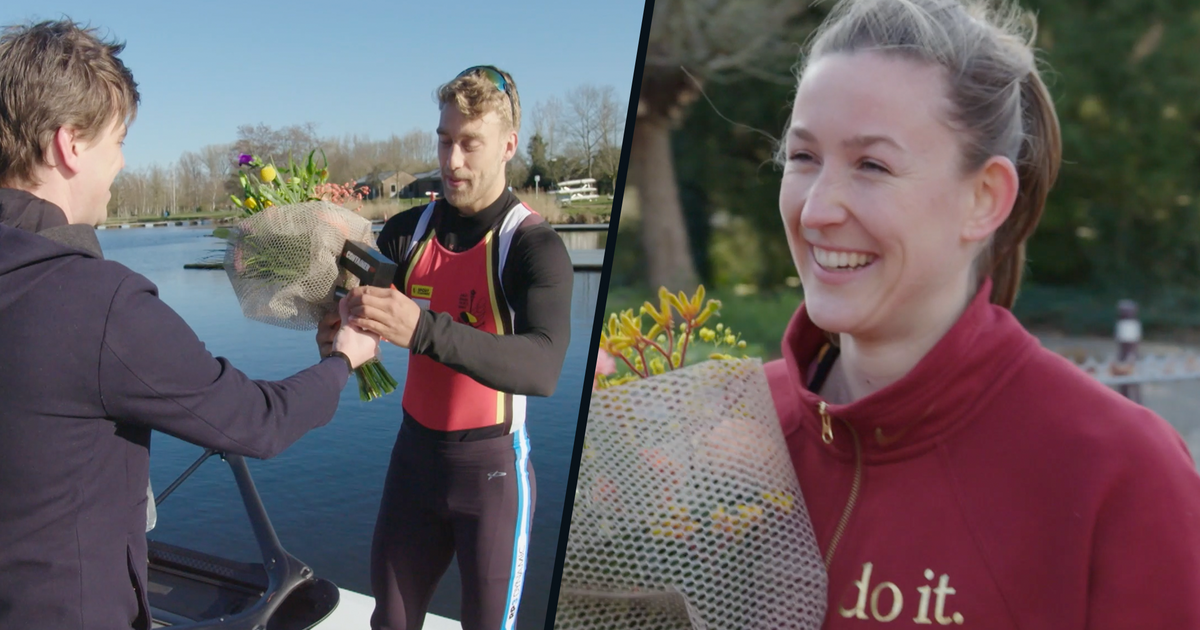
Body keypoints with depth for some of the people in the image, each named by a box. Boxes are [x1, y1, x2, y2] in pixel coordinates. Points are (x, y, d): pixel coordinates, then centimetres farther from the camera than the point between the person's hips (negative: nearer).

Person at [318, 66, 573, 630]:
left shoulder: (534, 246, -16)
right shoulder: (407, 231, 1)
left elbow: (542, 367, -33)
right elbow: (359, 317, -1)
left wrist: (423, 330, -46)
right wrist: (338, 329, -26)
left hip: (491, 466, -4)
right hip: (414, 452, 5)